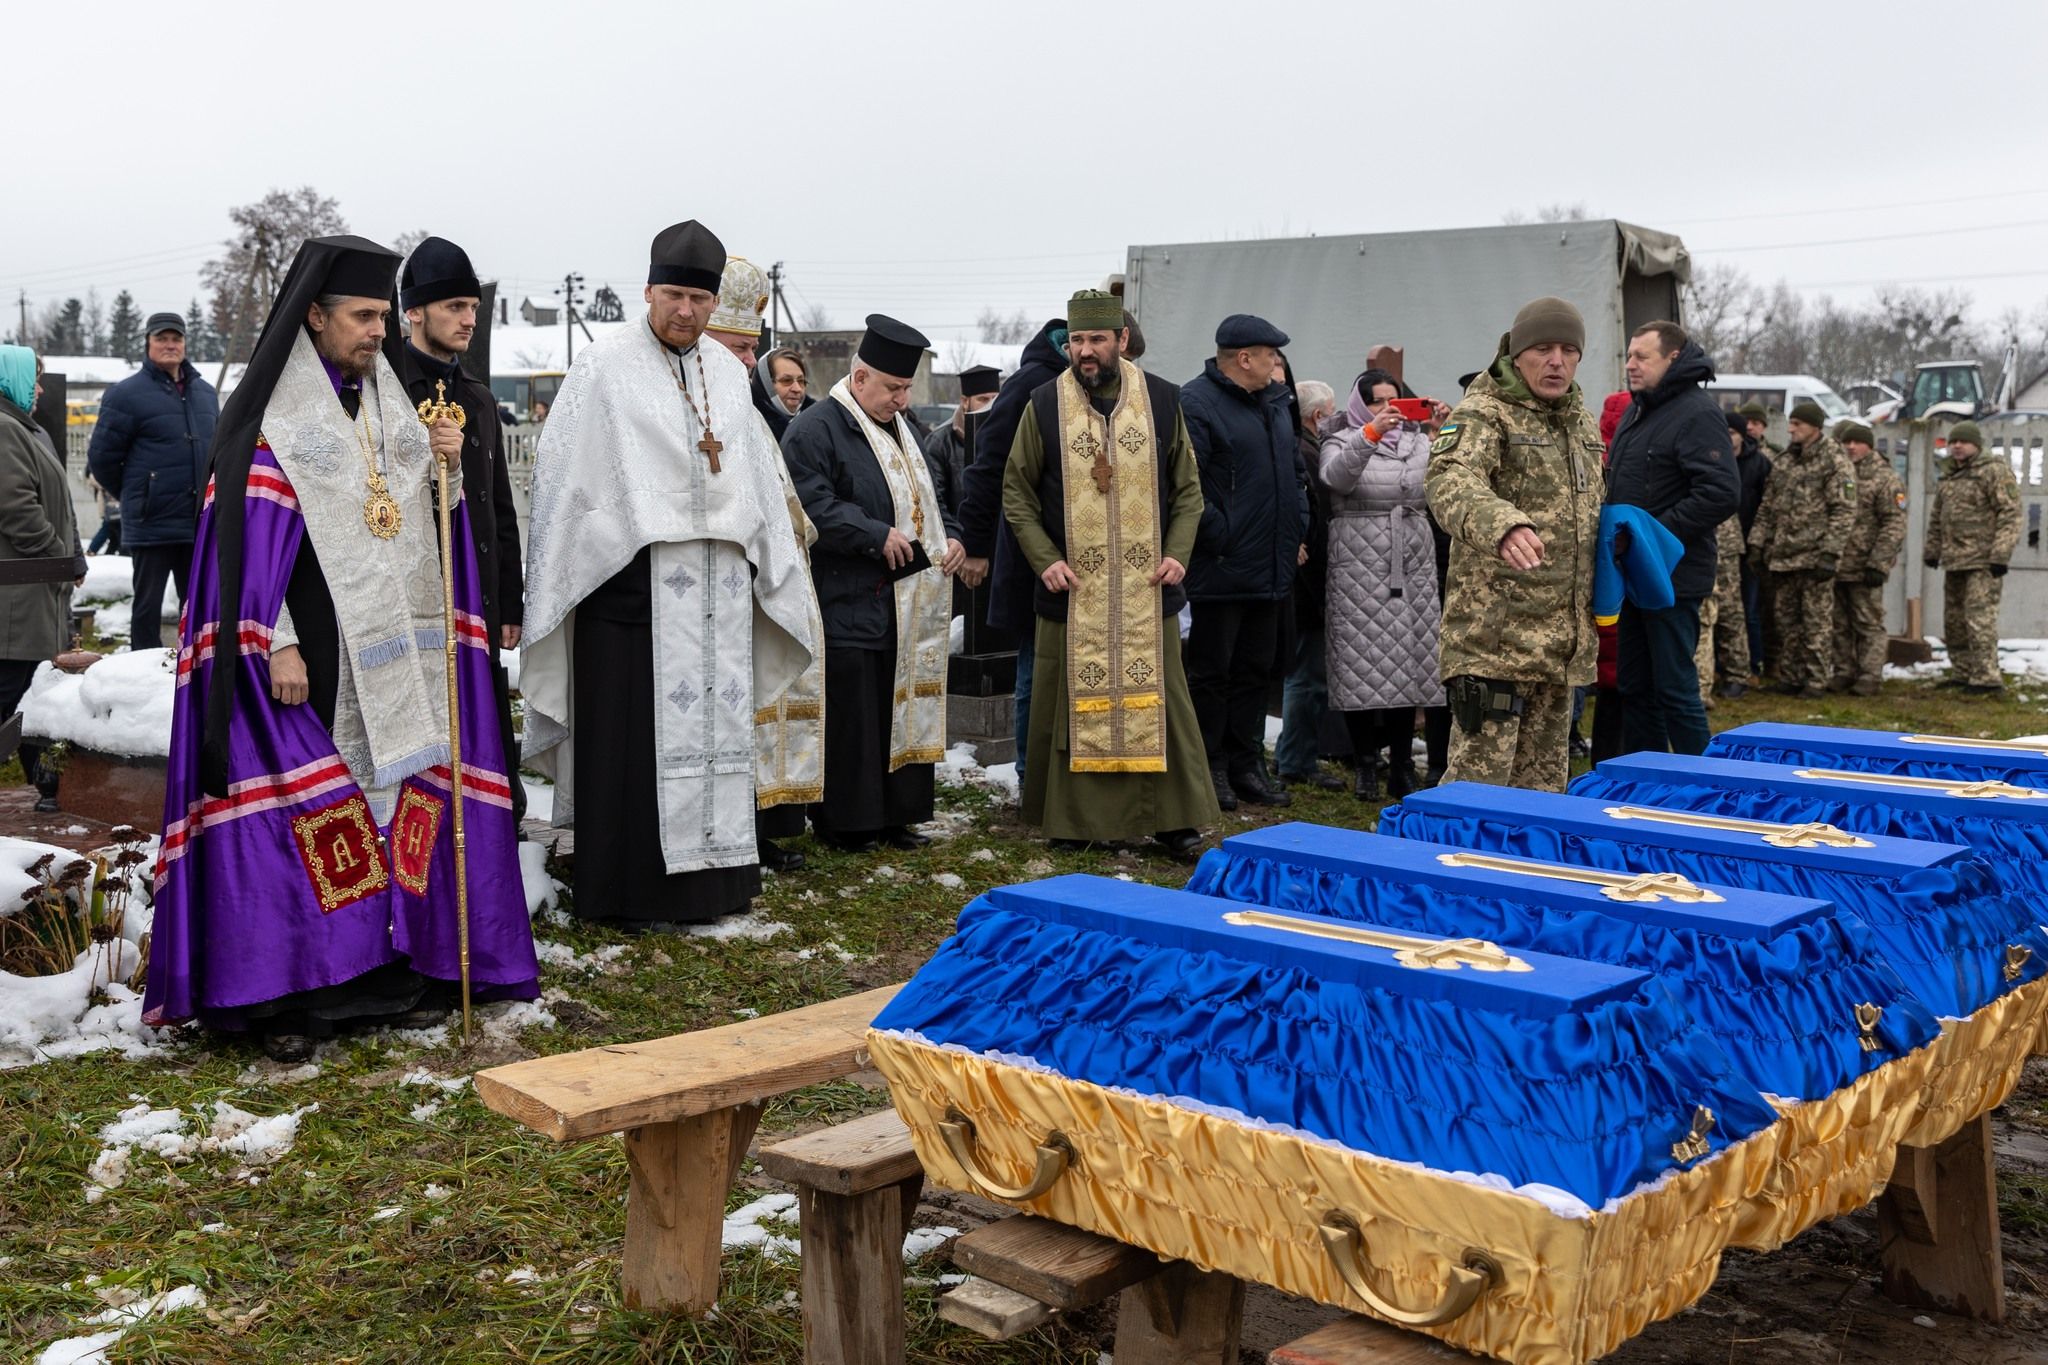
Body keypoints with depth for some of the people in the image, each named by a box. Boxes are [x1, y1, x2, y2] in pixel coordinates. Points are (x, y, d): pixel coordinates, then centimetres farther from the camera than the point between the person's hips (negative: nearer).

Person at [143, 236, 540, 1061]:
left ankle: (400, 969, 15)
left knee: (405, 793, 6)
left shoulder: (395, 404, 14)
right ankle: (288, 992, 1)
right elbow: (249, 538, -9)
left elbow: (431, 523, 18)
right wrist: (277, 646, -16)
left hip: (400, 646, 6)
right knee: (302, 806, -6)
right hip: (314, 645, -6)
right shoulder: (272, 413, -4)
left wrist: (446, 467, -2)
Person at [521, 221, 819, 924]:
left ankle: (709, 867, 17)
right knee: (633, 732, -3)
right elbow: (561, 473, -2)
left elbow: (759, 479, 20)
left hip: (718, 582, 5)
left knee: (714, 720, 8)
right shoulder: (603, 366, -2)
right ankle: (631, 885, 5)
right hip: (633, 574, -5)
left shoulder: (728, 373, 14)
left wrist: (774, 570, 17)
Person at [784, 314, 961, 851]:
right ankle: (843, 821, 6)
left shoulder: (898, 430, 18)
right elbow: (814, 506, -20)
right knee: (849, 716, -4)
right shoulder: (814, 430, -10)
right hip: (847, 605, -8)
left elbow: (925, 495, 26)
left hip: (905, 605, 8)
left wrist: (950, 535, 6)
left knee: (903, 708, 10)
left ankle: (894, 814, 19)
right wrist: (877, 536, -21)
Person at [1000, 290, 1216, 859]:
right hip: (1071, 588, -1)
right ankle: (1073, 818, 15)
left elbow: (1187, 488, 10)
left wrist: (1178, 552, -5)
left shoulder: (1162, 401, 3)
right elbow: (1017, 493, 5)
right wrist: (1044, 558, -7)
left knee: (1157, 697, 3)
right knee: (1073, 700, 4)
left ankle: (1174, 819, 12)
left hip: (1147, 589, 1)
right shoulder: (1045, 405, 0)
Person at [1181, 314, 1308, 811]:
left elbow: (1296, 472, 26)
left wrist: (1296, 533, 16)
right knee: (1212, 671, 0)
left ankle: (1246, 766, 22)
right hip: (1220, 571, -9)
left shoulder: (1273, 405, 16)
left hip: (1269, 567, 9)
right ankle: (1210, 768, 9)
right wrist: (1219, 537, -19)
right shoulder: (1196, 403, -13)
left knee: (1256, 670, 13)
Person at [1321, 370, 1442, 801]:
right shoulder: (1341, 442, 4)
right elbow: (1335, 476, -18)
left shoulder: (1418, 440, 16)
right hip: (1360, 568, -4)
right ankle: (1365, 764, 4)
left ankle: (1402, 764, 11)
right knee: (1362, 666, -5)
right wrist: (1371, 433, -29)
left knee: (1410, 667, 3)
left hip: (1413, 568, 4)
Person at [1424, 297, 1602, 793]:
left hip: (1563, 640, 8)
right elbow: (1450, 482, -29)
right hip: (1495, 635, -7)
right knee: (1479, 778, -9)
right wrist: (1503, 526, -48)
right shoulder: (1483, 414, -8)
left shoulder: (1584, 422, 17)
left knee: (1543, 781, 14)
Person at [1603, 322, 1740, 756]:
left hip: (1672, 579, -10)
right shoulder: (1638, 411, 15)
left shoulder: (1698, 414, -14)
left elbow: (1722, 494, -24)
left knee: (1676, 689, -4)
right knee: (1634, 686, 15)